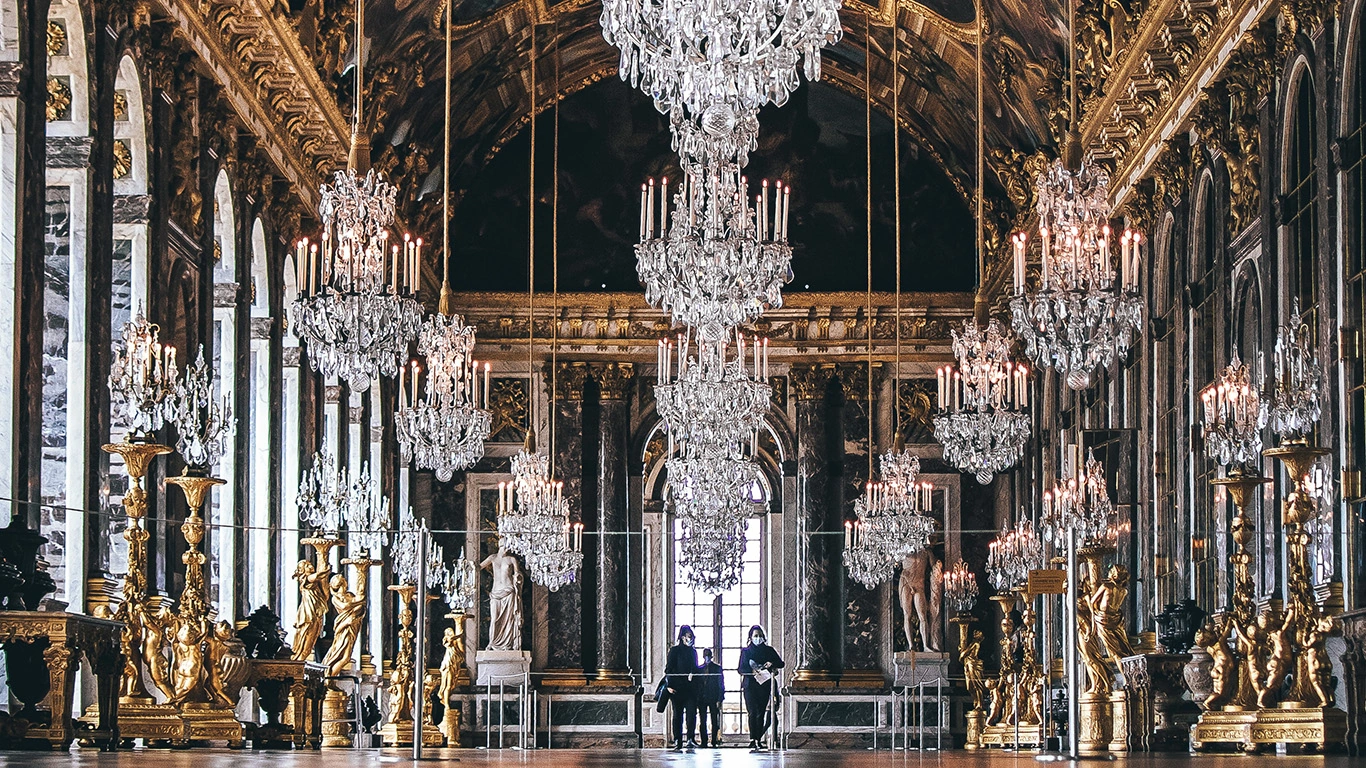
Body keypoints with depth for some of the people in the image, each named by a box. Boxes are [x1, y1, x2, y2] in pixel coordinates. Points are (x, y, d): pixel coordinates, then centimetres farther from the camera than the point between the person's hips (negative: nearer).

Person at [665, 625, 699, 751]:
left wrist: (693, 674, 1)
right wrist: (668, 685, -11)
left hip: (690, 687, 4)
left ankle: (691, 739, -16)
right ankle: (677, 742, 2)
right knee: (678, 714, 0)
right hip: (677, 688, -4)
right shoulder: (674, 651, 1)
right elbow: (668, 669, -3)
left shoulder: (693, 652, 16)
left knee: (692, 713, -11)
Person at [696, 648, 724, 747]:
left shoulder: (717, 667, 5)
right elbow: (697, 685, 11)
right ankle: (704, 742, 3)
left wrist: (719, 699, -6)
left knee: (714, 721, -2)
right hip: (702, 698, 2)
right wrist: (697, 699, 3)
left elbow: (721, 684, 3)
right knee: (702, 721, 0)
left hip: (713, 698, -2)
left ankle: (714, 741, 2)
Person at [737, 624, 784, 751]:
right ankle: (753, 739, -22)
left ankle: (758, 740, 2)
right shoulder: (746, 651, 10)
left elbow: (780, 663, 14)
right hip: (750, 685, -2)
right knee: (753, 712, -14)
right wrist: (752, 672, -14)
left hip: (764, 685, 2)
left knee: (761, 713, -2)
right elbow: (740, 669, 3)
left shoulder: (769, 650, 14)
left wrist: (771, 664, -7)